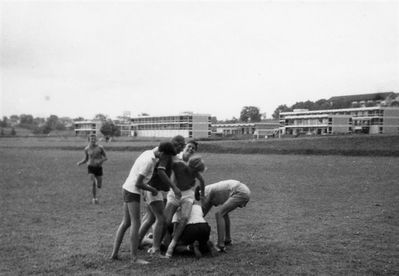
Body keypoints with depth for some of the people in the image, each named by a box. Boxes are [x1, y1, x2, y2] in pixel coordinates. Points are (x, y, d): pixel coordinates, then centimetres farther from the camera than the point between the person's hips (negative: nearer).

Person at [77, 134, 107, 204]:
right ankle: (94, 198, 1)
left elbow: (105, 157, 0)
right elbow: (86, 159, 9)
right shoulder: (87, 149, -2)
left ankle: (97, 182, 42)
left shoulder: (100, 147, -7)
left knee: (99, 186, 5)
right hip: (90, 167, -1)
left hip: (99, 168, 1)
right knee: (93, 184, -18)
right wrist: (80, 163, -10)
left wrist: (100, 161, -20)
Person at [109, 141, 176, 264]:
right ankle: (134, 257, 1)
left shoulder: (148, 153, 6)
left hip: (127, 188, 10)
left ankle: (114, 253, 18)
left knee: (126, 222, 14)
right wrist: (152, 190, -6)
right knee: (135, 224, -4)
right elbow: (138, 184, -21)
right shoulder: (149, 161, -22)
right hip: (133, 191, -10)